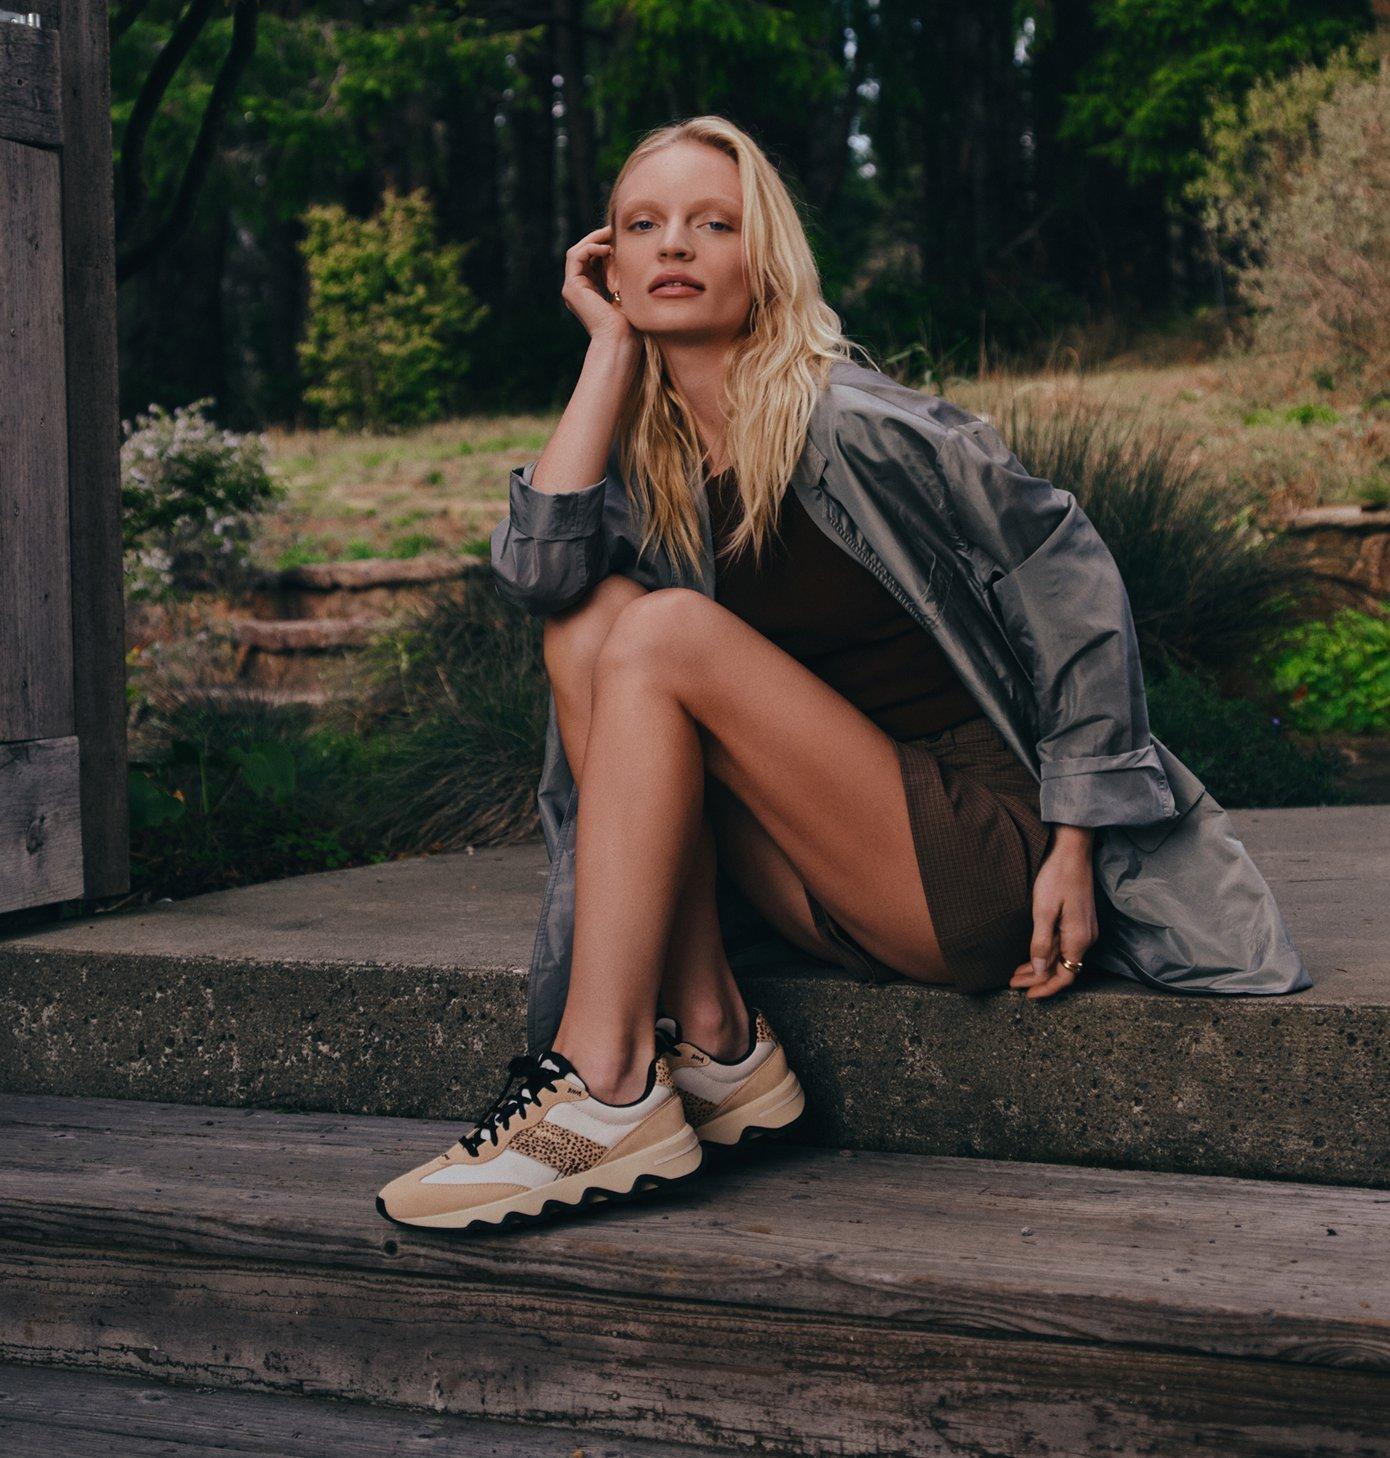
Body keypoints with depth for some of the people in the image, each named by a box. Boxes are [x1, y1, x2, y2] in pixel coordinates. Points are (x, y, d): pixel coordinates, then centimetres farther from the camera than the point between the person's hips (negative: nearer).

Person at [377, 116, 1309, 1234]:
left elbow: (1070, 575, -7)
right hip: (843, 894, 6)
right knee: (590, 617, -10)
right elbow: (535, 568, -14)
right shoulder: (646, 458, 7)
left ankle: (604, 1087, -21)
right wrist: (611, 352, -6)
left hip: (980, 863, -6)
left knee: (664, 635, -20)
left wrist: (1074, 845, -11)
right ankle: (711, 1043, -15)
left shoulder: (848, 421, -11)